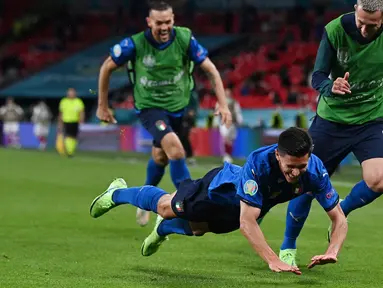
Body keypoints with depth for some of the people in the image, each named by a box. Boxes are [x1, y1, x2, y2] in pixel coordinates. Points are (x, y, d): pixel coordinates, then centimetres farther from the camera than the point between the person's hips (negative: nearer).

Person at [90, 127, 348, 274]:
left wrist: (332, 251, -48)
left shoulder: (314, 170, -36)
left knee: (195, 229, 29)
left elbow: (339, 218, -30)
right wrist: (273, 260, -58)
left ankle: (163, 230, 63)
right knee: (166, 208, 21)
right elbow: (247, 222, -49)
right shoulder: (258, 163, -48)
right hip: (223, 187, -4)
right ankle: (117, 193, 51)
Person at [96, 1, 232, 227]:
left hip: (177, 106, 4)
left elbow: (211, 70, -8)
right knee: (175, 149, -26)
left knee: (160, 157, 18)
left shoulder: (185, 39, -16)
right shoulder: (135, 44, -20)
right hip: (149, 106, -4)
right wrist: (102, 105, -1)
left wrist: (223, 104, -17)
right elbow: (107, 68, -5)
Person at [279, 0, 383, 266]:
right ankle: (288, 248, 24)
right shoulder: (335, 30, -18)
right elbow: (317, 77, -17)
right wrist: (331, 87, -38)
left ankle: (341, 212, 11)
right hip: (332, 118, 0)